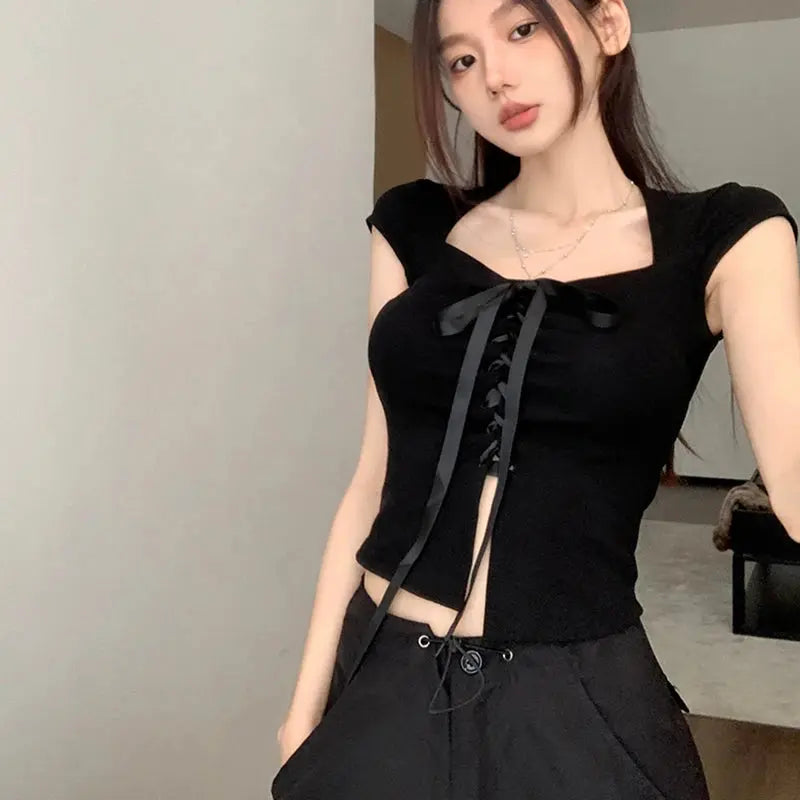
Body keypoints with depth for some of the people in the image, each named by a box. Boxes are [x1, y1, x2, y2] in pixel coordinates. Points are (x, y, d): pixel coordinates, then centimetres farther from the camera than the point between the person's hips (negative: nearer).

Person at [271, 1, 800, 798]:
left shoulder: (724, 238, -5)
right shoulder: (413, 227, 2)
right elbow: (377, 474, 2)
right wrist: (308, 695, 2)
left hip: (576, 697, -2)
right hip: (380, 678, 3)